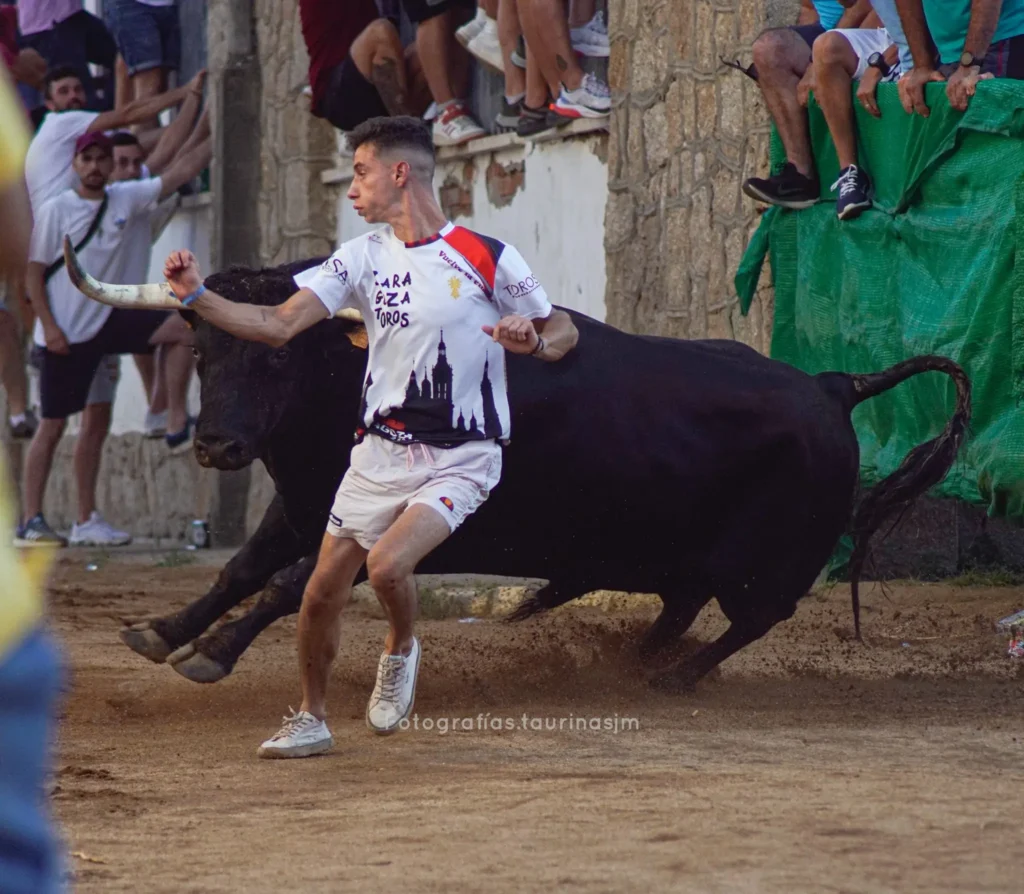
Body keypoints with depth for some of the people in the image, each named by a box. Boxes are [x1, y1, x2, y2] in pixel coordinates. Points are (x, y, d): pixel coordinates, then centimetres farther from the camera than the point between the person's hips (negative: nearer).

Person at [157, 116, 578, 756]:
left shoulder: (487, 259, -9)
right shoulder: (362, 257, 4)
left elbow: (564, 331, 1)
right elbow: (279, 325, -1)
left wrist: (534, 341, -22)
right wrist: (197, 297, -13)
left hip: (461, 457, -5)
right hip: (381, 450, 5)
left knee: (388, 564, -25)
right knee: (325, 588, 1)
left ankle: (401, 650, 8)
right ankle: (312, 719, 22)